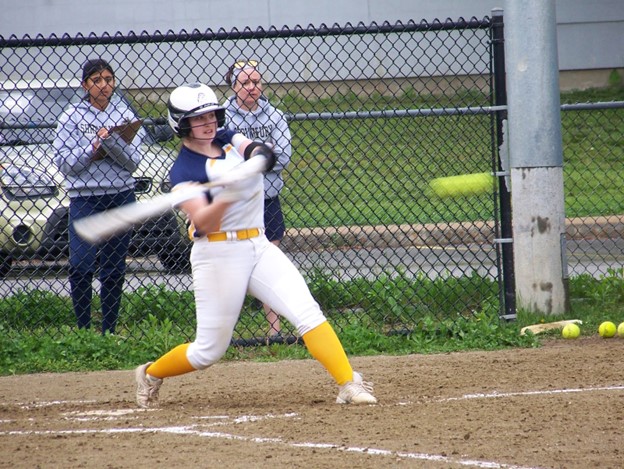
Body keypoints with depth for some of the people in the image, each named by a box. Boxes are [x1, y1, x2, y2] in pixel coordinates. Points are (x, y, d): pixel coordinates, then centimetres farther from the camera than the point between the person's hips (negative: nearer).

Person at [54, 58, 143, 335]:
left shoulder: (124, 114, 8)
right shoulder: (72, 116, 3)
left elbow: (133, 161, -2)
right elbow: (64, 163, -3)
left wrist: (111, 142, -18)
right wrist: (93, 148, -16)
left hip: (121, 198, 2)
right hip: (84, 198, -2)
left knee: (114, 270, 5)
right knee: (80, 267, -16)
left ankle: (109, 331, 13)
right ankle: (83, 329, -7)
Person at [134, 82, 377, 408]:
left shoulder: (229, 140, 10)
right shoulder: (183, 171, -9)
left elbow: (256, 150, -8)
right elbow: (203, 223, -21)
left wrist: (260, 155, -32)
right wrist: (226, 197, -39)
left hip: (259, 246, 5)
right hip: (218, 255, -5)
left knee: (306, 312, -13)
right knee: (209, 351, 2)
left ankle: (349, 384, -18)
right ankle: (151, 375, 28)